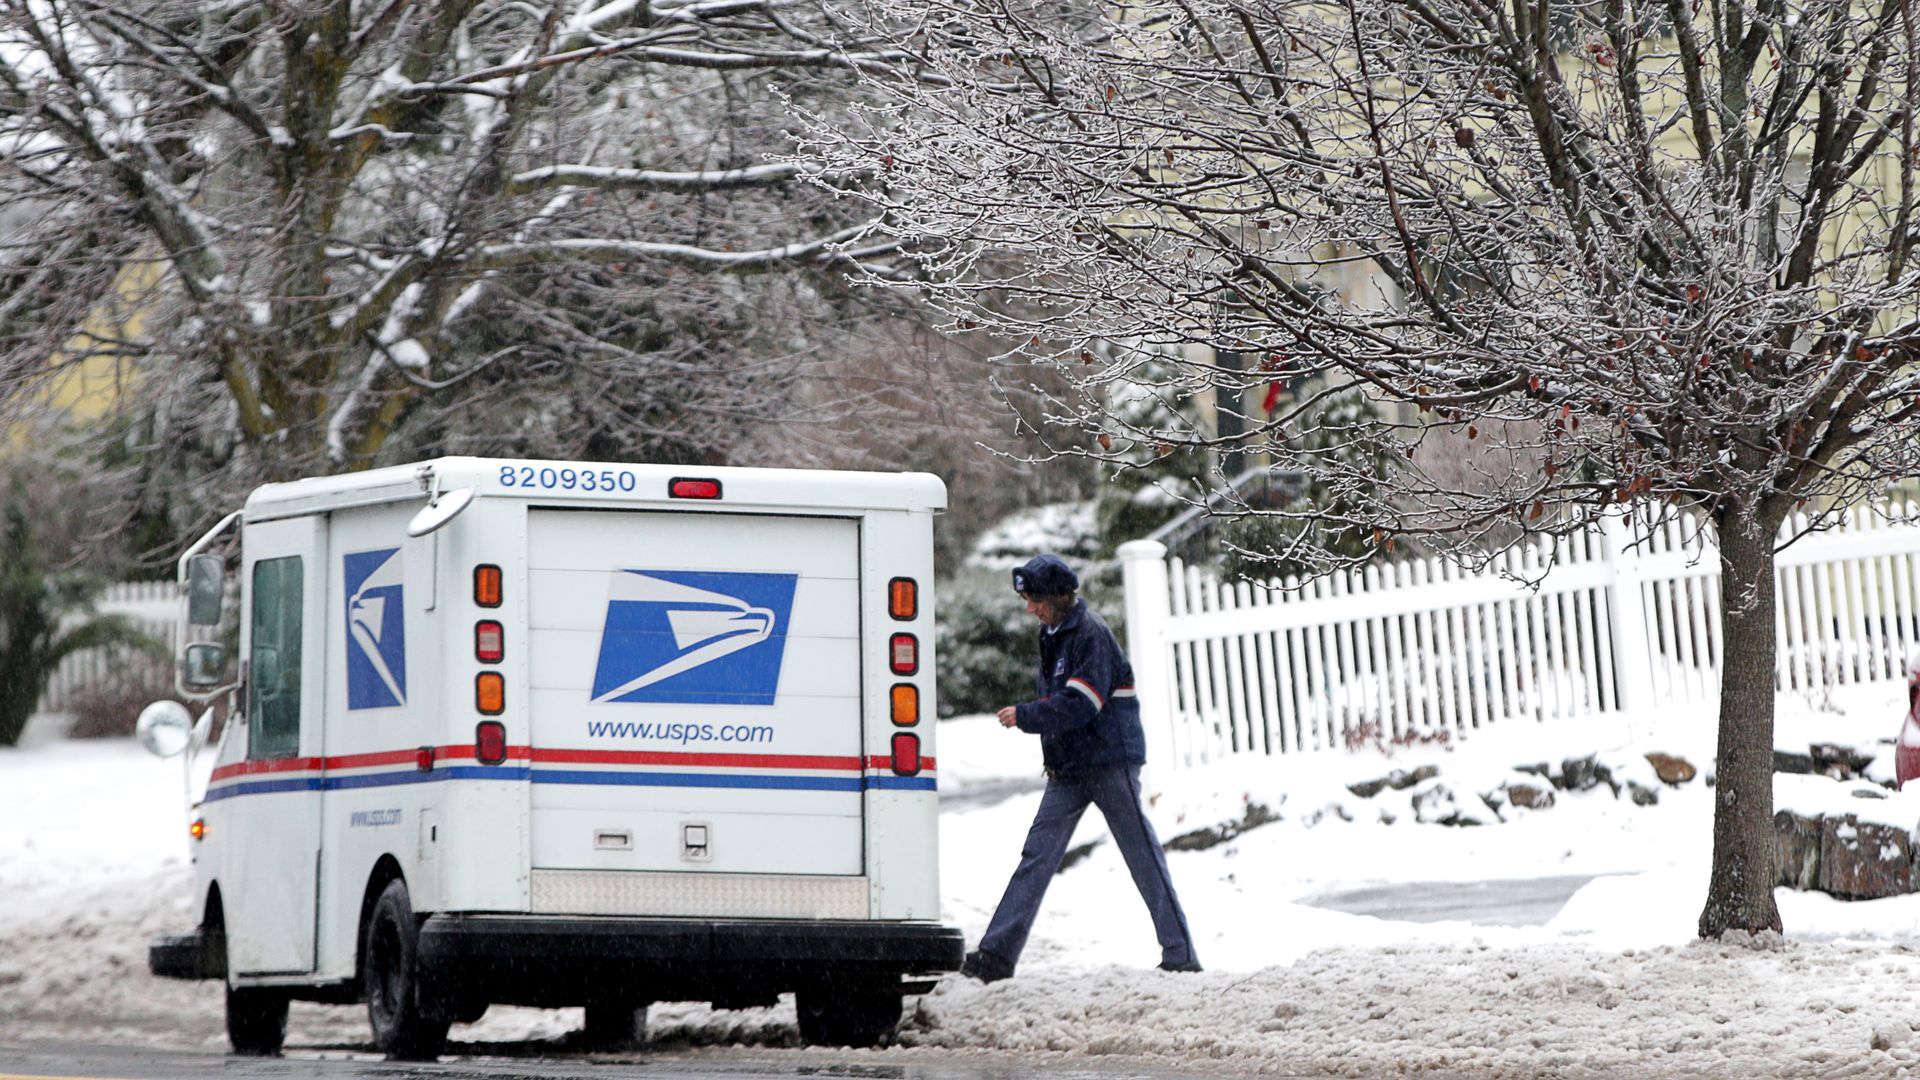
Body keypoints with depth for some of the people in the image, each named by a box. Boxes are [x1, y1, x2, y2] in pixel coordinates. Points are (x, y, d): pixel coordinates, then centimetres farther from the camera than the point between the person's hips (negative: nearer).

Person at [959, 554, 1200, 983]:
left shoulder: (1092, 634, -15)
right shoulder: (1053, 634, 12)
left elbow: (1081, 706, -22)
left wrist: (1025, 716, -18)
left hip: (1110, 762, -8)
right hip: (1069, 768, 8)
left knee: (1143, 856, -1)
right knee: (1037, 855, 0)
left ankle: (1180, 953, 6)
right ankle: (998, 953, -5)